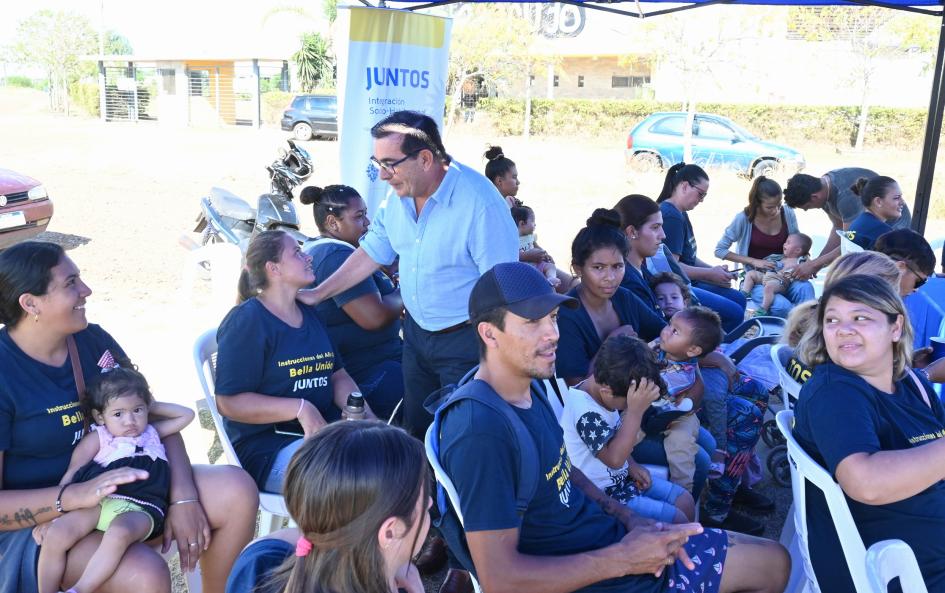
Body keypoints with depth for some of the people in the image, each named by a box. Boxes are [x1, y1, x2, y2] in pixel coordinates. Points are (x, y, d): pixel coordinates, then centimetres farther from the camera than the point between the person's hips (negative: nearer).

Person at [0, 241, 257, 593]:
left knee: (237, 490, -13)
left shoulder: (93, 340, 1)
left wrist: (183, 497, -13)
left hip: (118, 487, 6)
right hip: (42, 522, -6)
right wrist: (77, 496, -33)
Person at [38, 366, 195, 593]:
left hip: (139, 510, 0)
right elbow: (70, 476, 10)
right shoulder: (97, 439, 16)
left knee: (119, 532, -36)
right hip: (98, 503, 0)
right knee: (56, 533, -25)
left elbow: (186, 415, 32)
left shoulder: (152, 432, 27)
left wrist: (153, 407, 27)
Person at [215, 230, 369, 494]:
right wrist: (300, 408, -22)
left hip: (322, 429, 8)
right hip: (266, 445, -7)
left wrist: (366, 416, -4)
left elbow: (338, 376, 15)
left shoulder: (309, 314, 16)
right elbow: (229, 402, -14)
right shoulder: (246, 321, -9)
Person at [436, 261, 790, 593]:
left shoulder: (527, 388, -1)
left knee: (774, 562, 16)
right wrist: (623, 560, -23)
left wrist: (630, 521, -1)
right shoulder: (481, 432, -29)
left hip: (609, 538, 8)